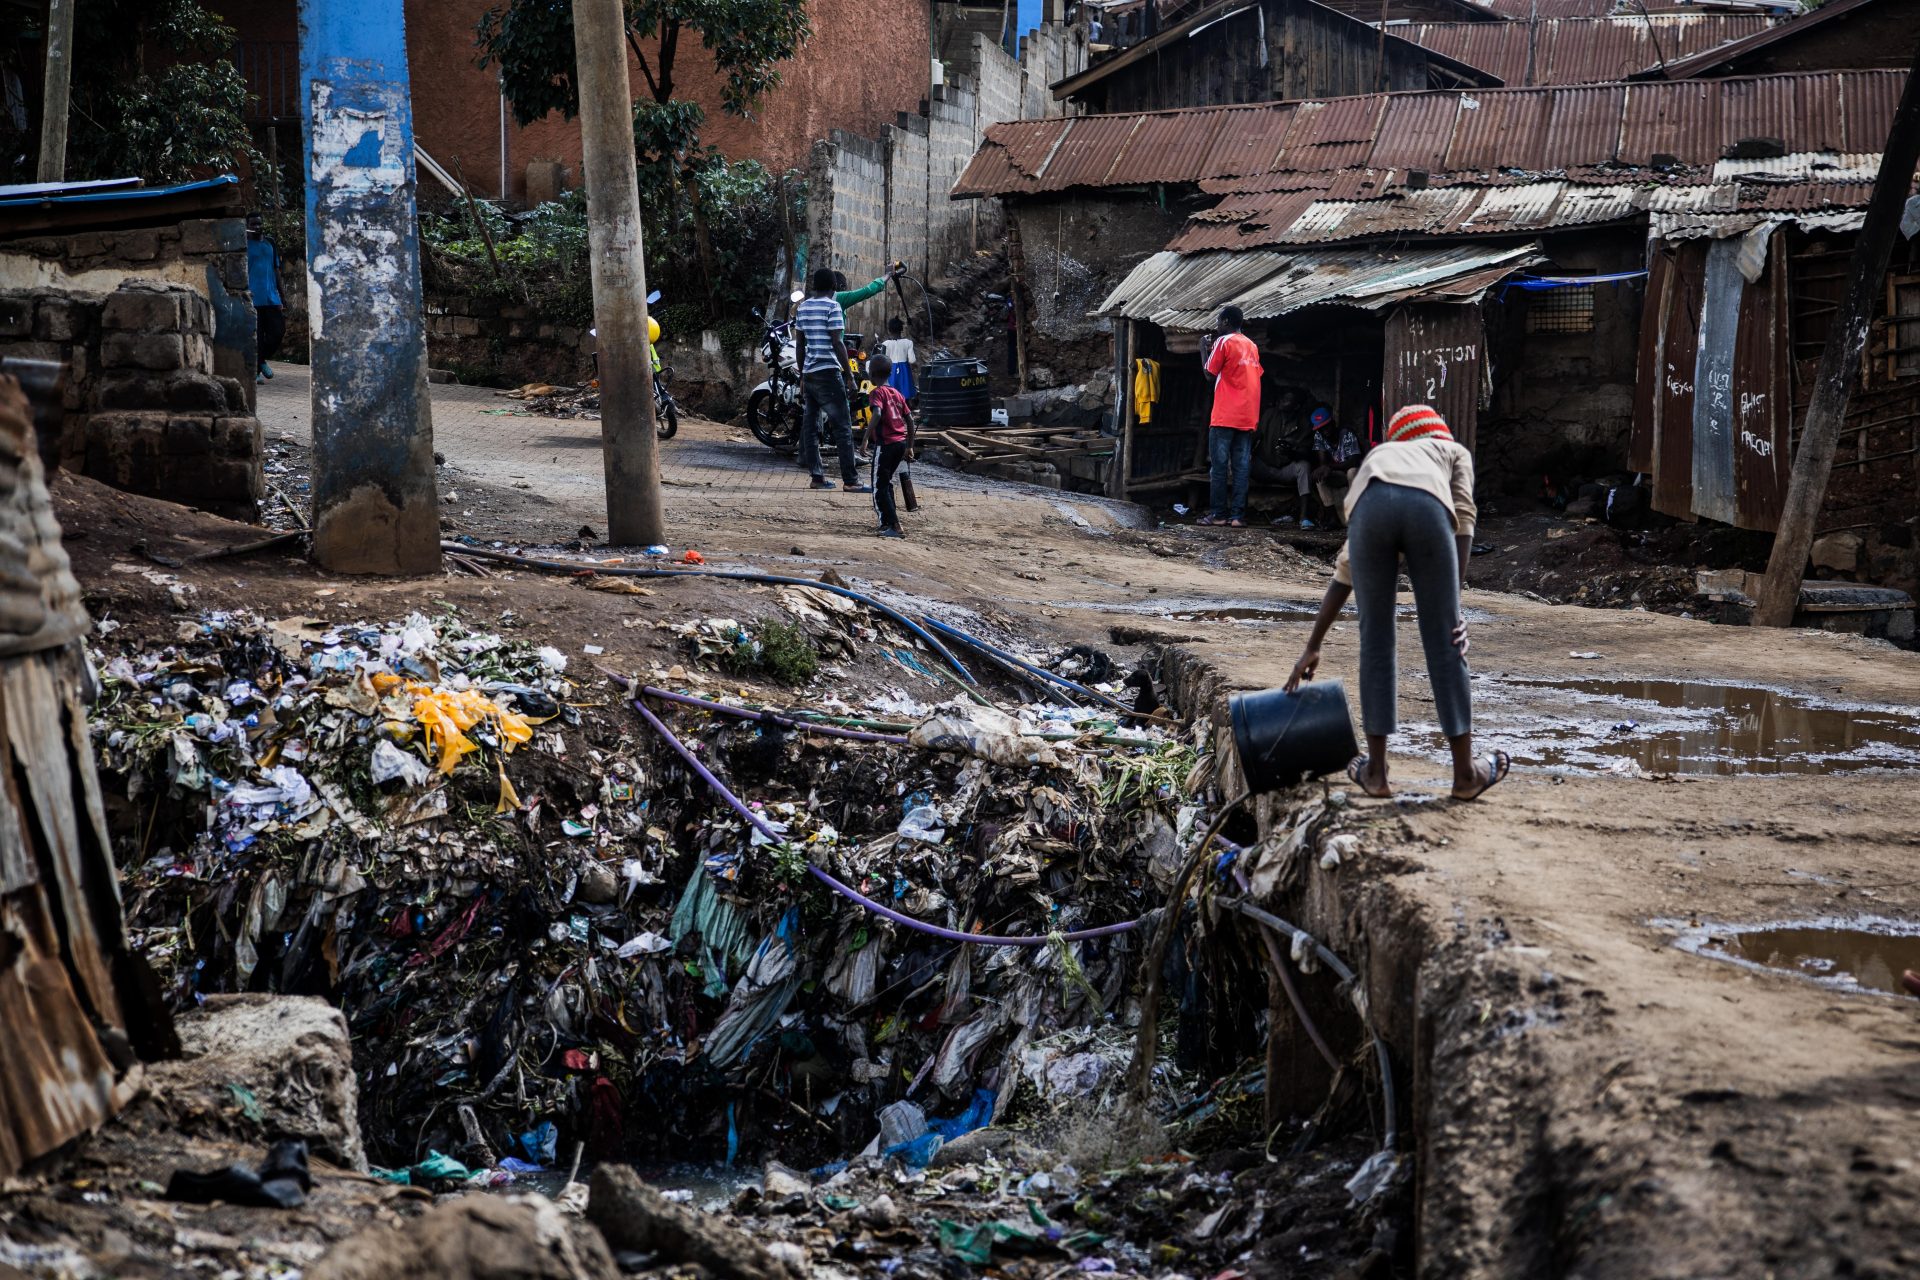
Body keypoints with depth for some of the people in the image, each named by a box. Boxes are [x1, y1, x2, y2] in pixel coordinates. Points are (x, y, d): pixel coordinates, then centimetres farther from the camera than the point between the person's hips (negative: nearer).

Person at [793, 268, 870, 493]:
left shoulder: (803, 308, 12)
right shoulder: (832, 307, -9)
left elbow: (799, 344, 15)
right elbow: (837, 343, -14)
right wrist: (849, 374, -11)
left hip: (809, 373, 8)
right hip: (828, 372, -8)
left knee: (810, 425, 9)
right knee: (843, 427, -7)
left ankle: (817, 476, 9)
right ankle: (851, 480, -11)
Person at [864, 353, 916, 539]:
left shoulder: (878, 392, -7)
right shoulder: (897, 393, 15)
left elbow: (877, 414, -26)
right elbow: (910, 421, 16)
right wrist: (910, 447, 21)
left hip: (885, 444, -8)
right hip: (901, 442, 8)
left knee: (879, 487, -3)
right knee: (886, 482, 22)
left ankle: (895, 527, -13)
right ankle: (887, 522, 28)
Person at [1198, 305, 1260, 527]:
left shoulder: (1224, 342, -6)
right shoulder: (1252, 346, 14)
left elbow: (1210, 373, -2)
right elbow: (1255, 376, 18)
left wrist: (1203, 349, 9)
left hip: (1225, 417, -6)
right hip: (1247, 417, 6)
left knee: (1219, 466, -1)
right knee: (1241, 468, 3)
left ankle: (1219, 514, -2)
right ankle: (1238, 515, -1)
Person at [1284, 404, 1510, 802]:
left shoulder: (1376, 458, 45)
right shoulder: (1454, 452, 39)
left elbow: (1343, 572, 43)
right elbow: (1463, 516, 15)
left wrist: (1312, 647, 45)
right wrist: (1453, 603, 9)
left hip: (1371, 505, 2)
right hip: (1426, 506, -2)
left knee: (1375, 638, 17)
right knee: (1442, 640, 10)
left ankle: (1376, 770, 22)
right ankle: (1465, 772, 20)